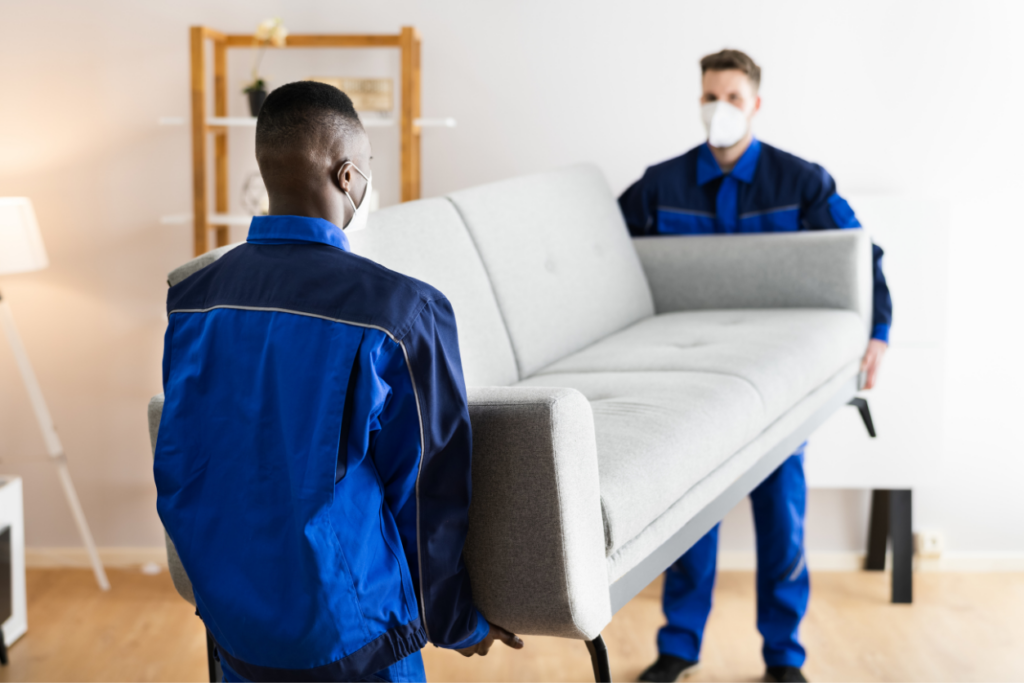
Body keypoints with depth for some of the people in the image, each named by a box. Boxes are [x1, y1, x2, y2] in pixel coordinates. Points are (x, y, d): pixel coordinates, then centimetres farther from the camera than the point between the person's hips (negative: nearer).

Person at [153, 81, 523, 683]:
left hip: (233, 631, 5)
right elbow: (429, 490, -11)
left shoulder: (193, 299, -4)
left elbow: (177, 474, 6)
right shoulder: (402, 310, -20)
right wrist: (459, 624, 4)